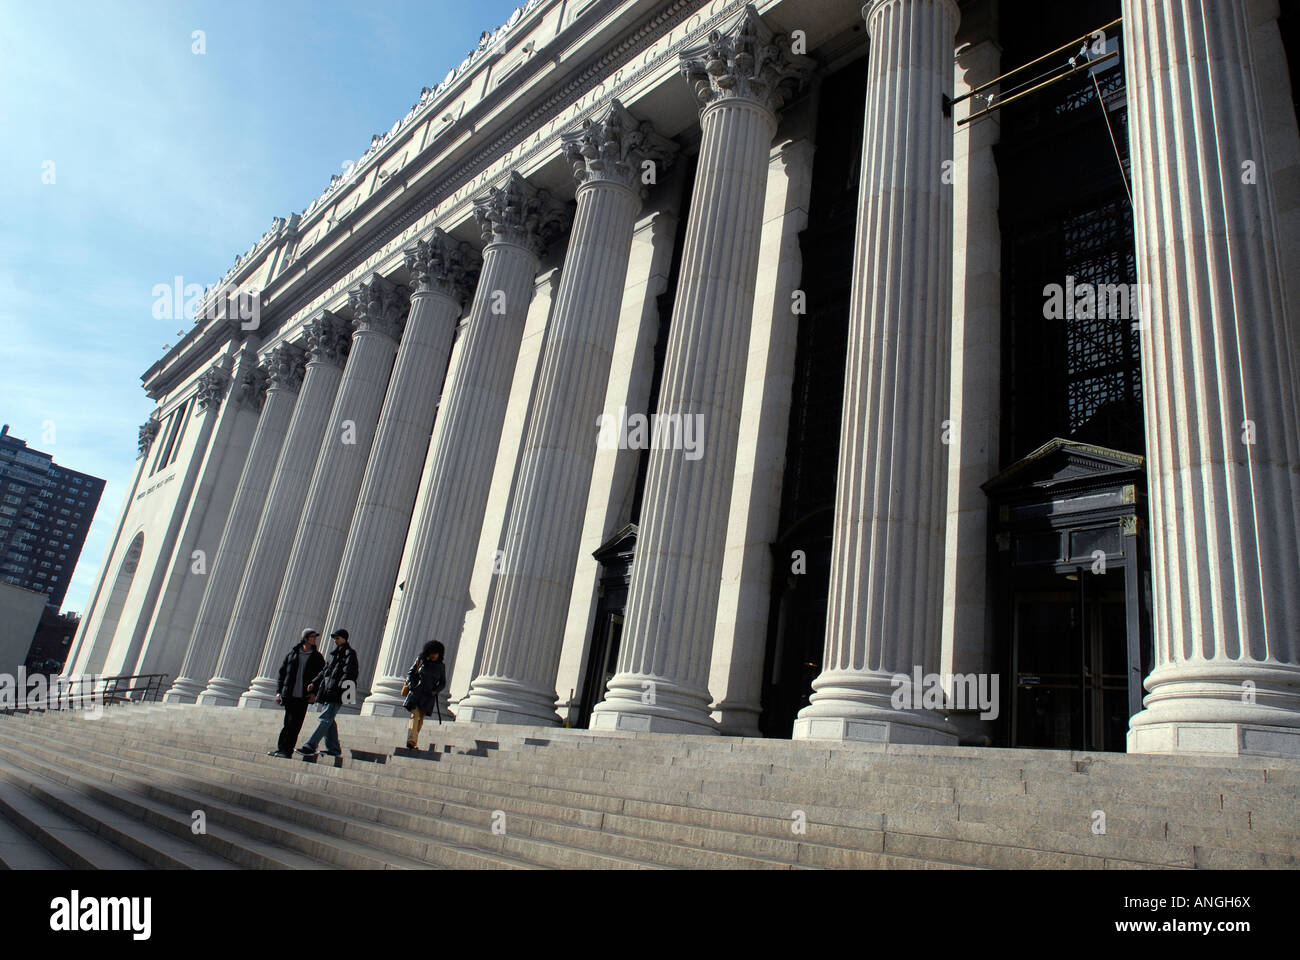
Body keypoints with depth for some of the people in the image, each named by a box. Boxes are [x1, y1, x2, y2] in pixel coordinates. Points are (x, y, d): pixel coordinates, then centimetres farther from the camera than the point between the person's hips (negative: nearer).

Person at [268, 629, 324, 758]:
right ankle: (281, 748, 12)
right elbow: (282, 673, 13)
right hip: (289, 695, 1)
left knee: (295, 725, -4)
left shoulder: (317, 657, 6)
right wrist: (278, 692, 4)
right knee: (288, 723, 2)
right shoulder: (292, 654, 11)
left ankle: (287, 750, 1)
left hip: (303, 697, -1)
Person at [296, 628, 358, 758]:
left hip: (337, 693, -9)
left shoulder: (350, 654, -3)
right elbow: (325, 671, 26)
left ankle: (310, 747, -18)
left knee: (325, 719, -12)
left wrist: (340, 687, -24)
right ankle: (334, 749, 12)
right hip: (328, 691, 9)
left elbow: (348, 673, -13)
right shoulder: (335, 654, 23)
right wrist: (314, 683, 16)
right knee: (329, 721, 8)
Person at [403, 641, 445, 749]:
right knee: (415, 716, -16)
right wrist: (411, 685, -7)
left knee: (421, 719, 4)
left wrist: (435, 691, -4)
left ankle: (414, 743, 8)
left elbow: (443, 683, 13)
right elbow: (410, 674, 9)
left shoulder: (440, 667, 7)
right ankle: (410, 741, -26)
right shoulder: (421, 661, 4)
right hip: (416, 692, -2)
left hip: (428, 696, 2)